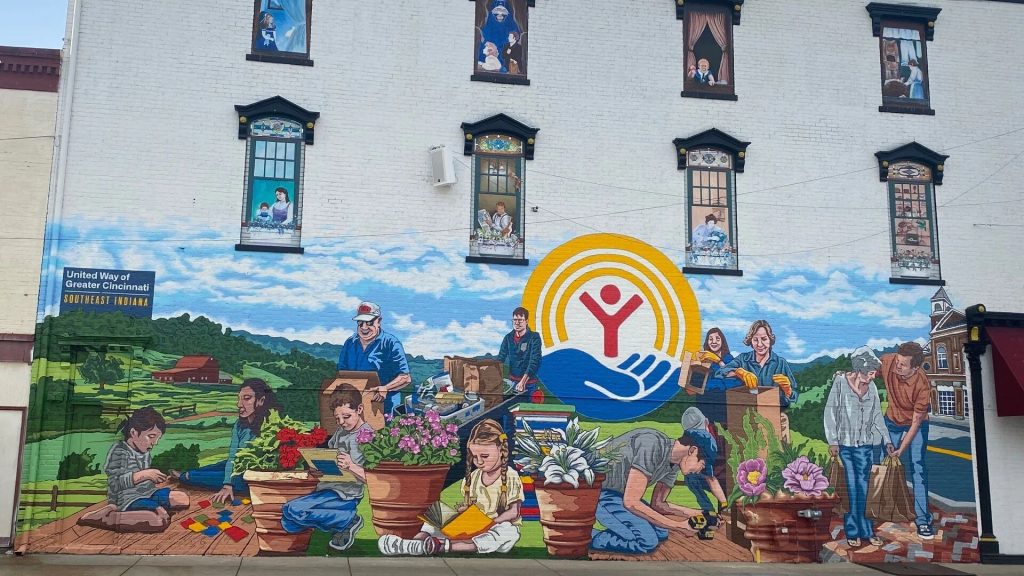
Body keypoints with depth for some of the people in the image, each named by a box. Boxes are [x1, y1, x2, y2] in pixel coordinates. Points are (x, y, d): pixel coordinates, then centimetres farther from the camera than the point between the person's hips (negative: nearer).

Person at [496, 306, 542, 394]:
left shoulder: (534, 337, -9)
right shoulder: (508, 337, 5)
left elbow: (535, 361, -19)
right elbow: (500, 358, 1)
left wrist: (523, 381, -29)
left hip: (528, 383, -4)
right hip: (511, 381, 4)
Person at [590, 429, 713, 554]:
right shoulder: (652, 446, -27)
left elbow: (658, 504, 13)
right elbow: (631, 502, -27)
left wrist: (698, 514, 1)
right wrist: (678, 526, -22)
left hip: (617, 492, 10)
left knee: (661, 533, 4)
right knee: (647, 541, -19)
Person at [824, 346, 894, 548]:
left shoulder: (871, 387, 5)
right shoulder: (840, 382, -7)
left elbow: (877, 416, 13)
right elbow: (830, 411, -5)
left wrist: (887, 440, 8)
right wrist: (832, 441, -7)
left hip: (865, 445, 3)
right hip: (845, 443, -3)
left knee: (862, 488, 4)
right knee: (852, 487, -1)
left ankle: (859, 529, 13)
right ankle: (854, 531, 10)